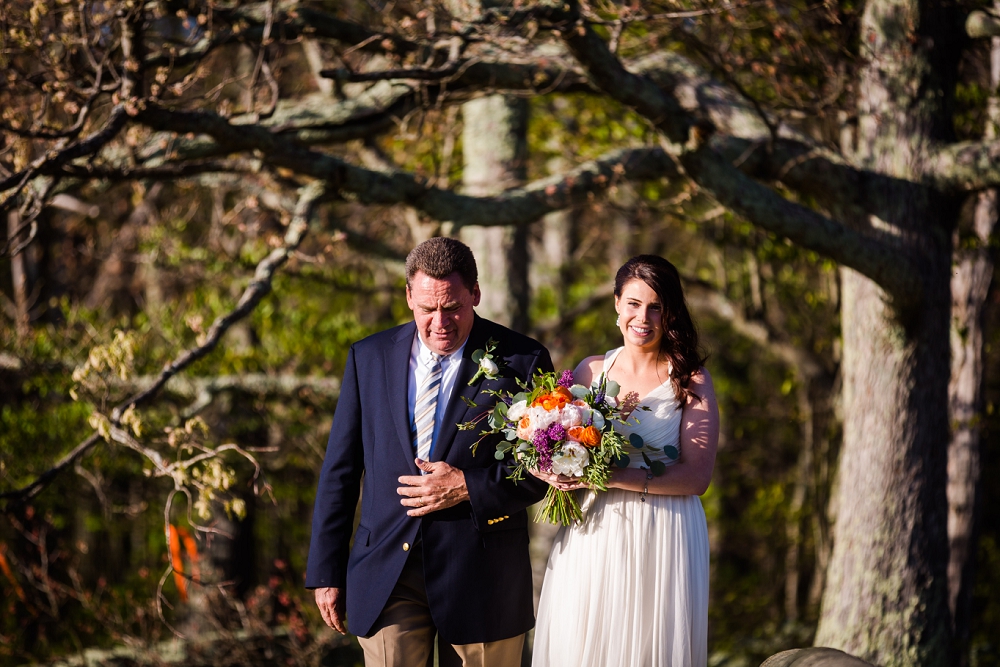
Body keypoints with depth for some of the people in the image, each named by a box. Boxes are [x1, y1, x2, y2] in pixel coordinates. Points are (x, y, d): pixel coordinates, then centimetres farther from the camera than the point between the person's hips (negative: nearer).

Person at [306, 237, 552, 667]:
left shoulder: (521, 362, -3)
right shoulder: (369, 358, 6)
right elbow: (340, 469, 8)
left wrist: (469, 487, -17)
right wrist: (326, 571, 6)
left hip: (480, 577, -1)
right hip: (387, 575, 1)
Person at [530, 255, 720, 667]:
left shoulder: (690, 381, -1)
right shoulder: (591, 371, 10)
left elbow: (697, 476, -8)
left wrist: (615, 477, -18)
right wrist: (557, 473, -7)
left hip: (662, 540, -3)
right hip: (591, 537, 3)